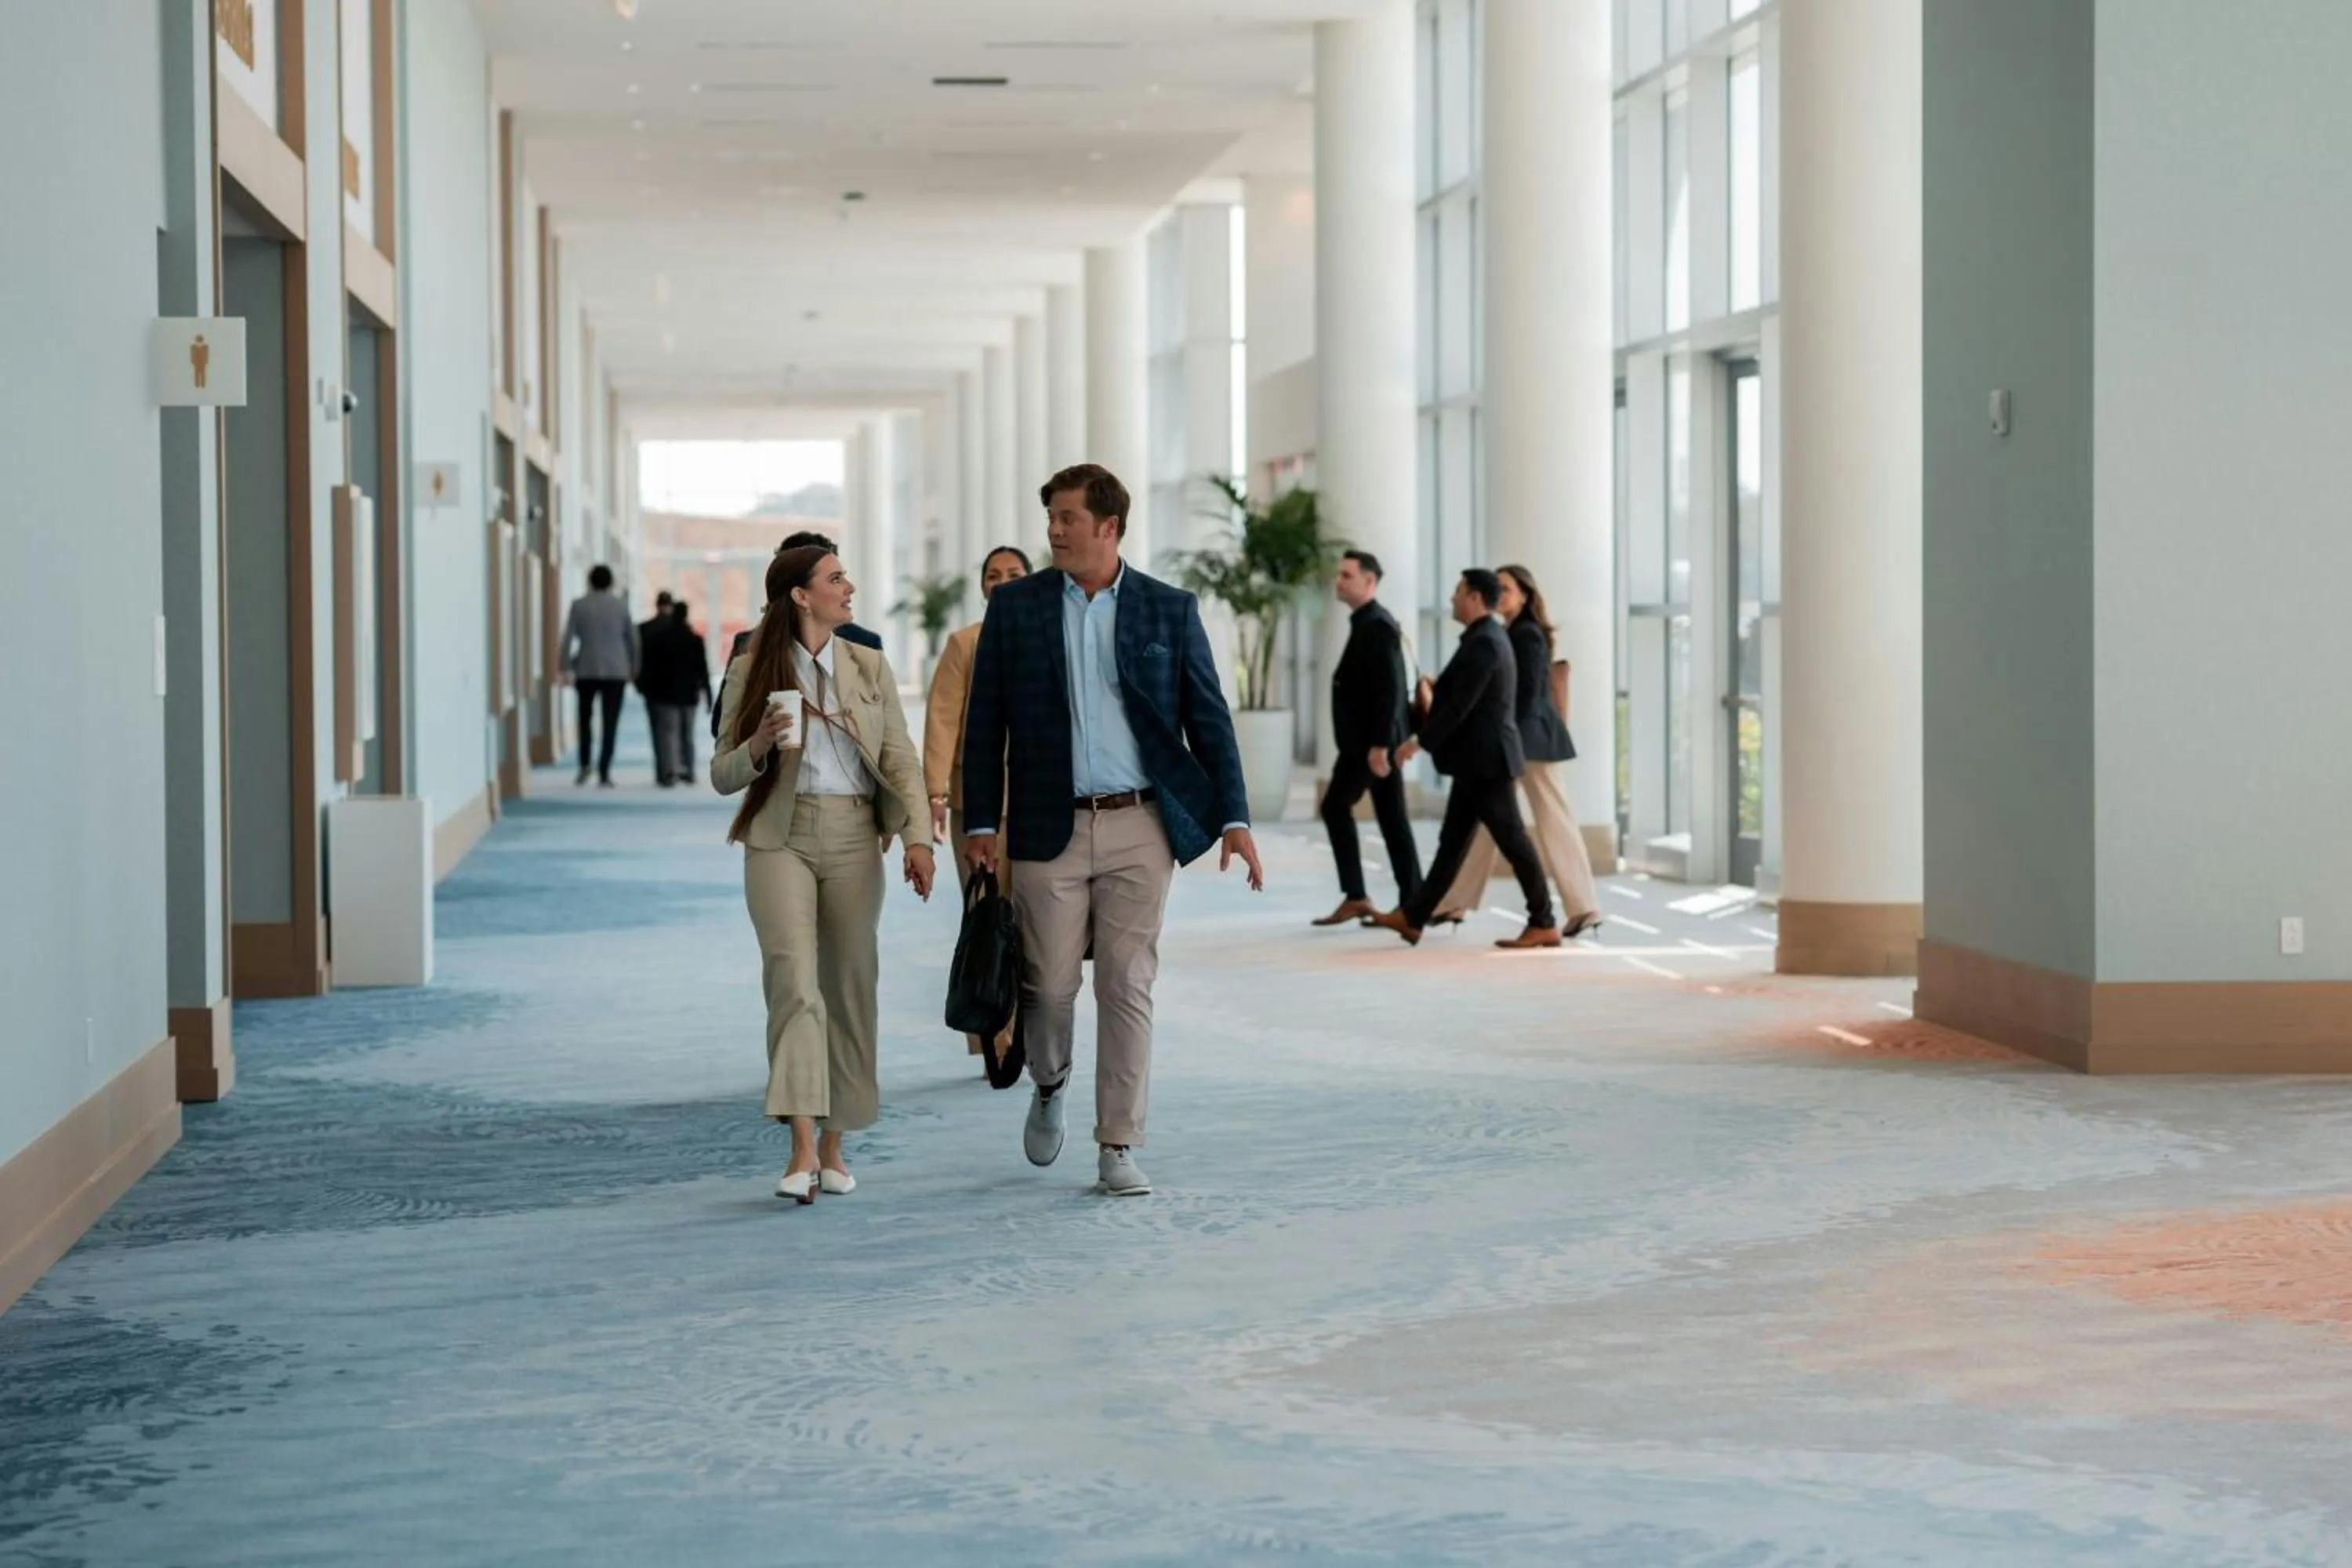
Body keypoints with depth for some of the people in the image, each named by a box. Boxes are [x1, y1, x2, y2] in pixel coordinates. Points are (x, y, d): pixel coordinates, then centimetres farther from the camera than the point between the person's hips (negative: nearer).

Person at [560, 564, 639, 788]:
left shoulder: (579, 605, -2)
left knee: (585, 718, 18)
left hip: (587, 670, 0)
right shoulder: (620, 605, 0)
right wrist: (633, 668, 16)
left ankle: (584, 767, 10)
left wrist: (566, 668, -1)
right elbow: (632, 638, 5)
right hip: (616, 671, 0)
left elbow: (568, 638, -5)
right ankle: (604, 773, -6)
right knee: (610, 723, 1)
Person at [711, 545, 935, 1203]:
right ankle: (802, 1148, -22)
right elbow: (723, 776, 5)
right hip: (781, 838, -3)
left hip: (853, 838, 3)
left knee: (850, 986, 5)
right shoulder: (751, 672, 4)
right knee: (793, 978, -17)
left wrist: (917, 835, -6)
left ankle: (833, 1147, 15)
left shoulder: (869, 666, 11)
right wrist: (759, 747, -16)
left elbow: (900, 758, 7)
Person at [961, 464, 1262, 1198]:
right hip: (1050, 828, 0)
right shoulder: (1015, 606, 4)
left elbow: (1209, 717, 4)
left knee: (1128, 987, 0)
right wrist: (980, 822, -1)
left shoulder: (1169, 610, 3)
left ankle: (1119, 1146, 7)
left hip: (1141, 827, 0)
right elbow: (985, 721, 5)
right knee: (1050, 982, 2)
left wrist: (1234, 817, -3)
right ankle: (1049, 1088, 33)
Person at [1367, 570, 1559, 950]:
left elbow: (1460, 706, -21)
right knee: (1453, 842, 11)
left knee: (1512, 840, -5)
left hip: (1486, 759, -11)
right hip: (1478, 759, 11)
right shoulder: (1488, 636, 14)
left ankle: (1543, 925, 0)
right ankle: (1413, 917, 15)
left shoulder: (1483, 643, -18)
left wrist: (1420, 742, -15)